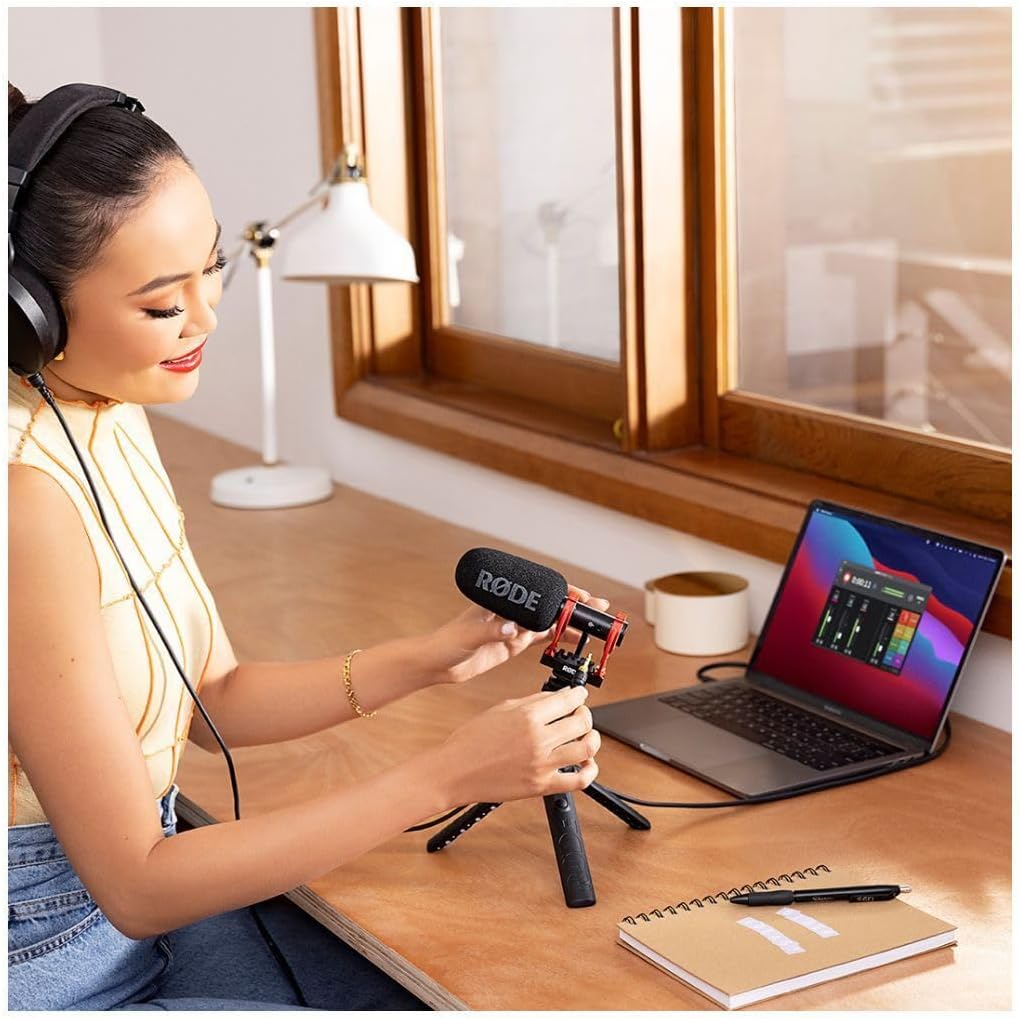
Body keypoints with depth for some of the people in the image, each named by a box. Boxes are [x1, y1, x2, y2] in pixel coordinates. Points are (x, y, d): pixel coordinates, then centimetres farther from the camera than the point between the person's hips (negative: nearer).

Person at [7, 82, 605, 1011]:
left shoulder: (111, 415, 1)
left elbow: (212, 698, 10)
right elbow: (136, 887, -23)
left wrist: (431, 658, -4)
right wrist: (444, 777, -25)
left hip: (150, 900, 8)